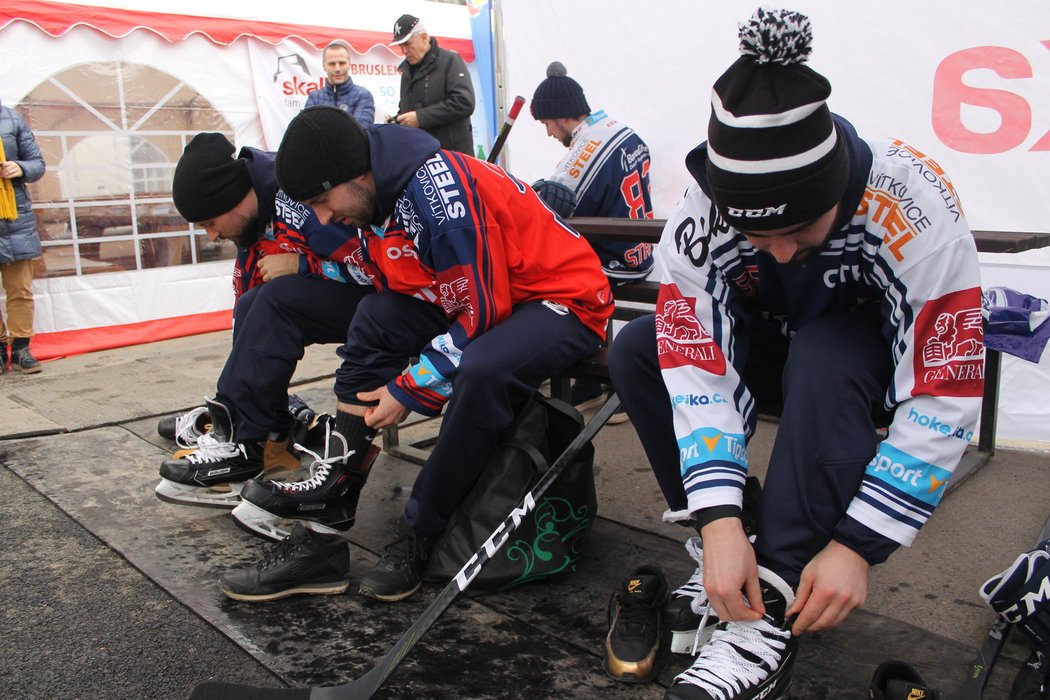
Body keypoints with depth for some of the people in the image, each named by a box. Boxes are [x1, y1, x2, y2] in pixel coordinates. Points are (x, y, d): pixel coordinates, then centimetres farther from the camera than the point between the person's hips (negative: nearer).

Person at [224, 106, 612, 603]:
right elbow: (401, 297, 10)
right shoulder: (377, 196, 1)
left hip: (565, 298, -9)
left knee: (481, 371, -36)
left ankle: (419, 535, -16)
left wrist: (409, 391, -16)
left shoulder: (440, 192, -27)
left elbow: (481, 315, -24)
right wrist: (379, 379, 2)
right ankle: (335, 489, 3)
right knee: (374, 320, -1)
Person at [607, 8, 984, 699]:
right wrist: (718, 521, -36)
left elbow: (947, 398, -30)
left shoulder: (915, 206, -34)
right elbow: (696, 359, -27)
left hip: (881, 356, -3)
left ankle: (773, 613, -29)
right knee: (638, 349, -20)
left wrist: (857, 544, -32)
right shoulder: (704, 207, -27)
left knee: (822, 361, -37)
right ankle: (732, 547, -12)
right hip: (770, 347, 3)